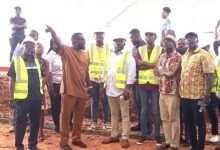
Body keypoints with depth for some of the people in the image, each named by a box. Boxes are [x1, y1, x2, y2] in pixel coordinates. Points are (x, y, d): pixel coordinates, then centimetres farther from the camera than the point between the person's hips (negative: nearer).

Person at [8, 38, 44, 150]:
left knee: (35, 121, 10)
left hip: (37, 96, 5)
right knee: (21, 122, 3)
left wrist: (42, 92, 12)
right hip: (22, 97, -5)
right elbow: (12, 80, -2)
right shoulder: (16, 61, -1)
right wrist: (11, 96, -6)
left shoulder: (37, 62, 13)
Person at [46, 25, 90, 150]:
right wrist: (52, 31, -44)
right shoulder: (66, 50, -6)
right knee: (66, 116, 3)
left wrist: (89, 85, 18)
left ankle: (76, 138, 29)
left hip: (82, 90, 6)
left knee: (79, 116, 15)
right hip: (69, 90, -6)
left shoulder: (86, 54, 11)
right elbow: (58, 43, -26)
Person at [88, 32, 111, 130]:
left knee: (106, 101, 5)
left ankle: (106, 122, 13)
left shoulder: (109, 47, 3)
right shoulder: (90, 47, 4)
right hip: (93, 78, 0)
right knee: (94, 101, 6)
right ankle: (94, 122, 13)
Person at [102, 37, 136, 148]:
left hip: (122, 90, -6)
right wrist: (104, 85, 12)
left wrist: (127, 89, -17)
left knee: (124, 115, 1)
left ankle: (125, 138, 7)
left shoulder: (128, 56, -6)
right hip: (111, 90, 7)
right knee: (114, 114, 14)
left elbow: (131, 74, -12)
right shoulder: (111, 56, 15)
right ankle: (114, 135, 23)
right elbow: (106, 71, 17)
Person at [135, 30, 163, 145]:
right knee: (143, 110, 9)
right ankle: (143, 135, 18)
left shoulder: (160, 50, 0)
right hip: (143, 83, 2)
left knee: (156, 111, 5)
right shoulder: (140, 50, 7)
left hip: (155, 83, -2)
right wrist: (153, 65, -14)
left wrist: (145, 63, -13)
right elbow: (138, 65, -6)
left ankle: (157, 135, 16)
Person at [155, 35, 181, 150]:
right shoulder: (162, 56, 14)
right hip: (162, 91, 7)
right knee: (164, 119, 13)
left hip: (172, 92, -7)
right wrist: (166, 71, -10)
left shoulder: (177, 57, -10)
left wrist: (161, 69, -3)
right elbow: (156, 71, 7)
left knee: (173, 119, 1)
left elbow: (171, 72, -20)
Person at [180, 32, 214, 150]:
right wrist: (180, 90, 11)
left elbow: (209, 75, -13)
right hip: (185, 95, 7)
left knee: (199, 122, 5)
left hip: (198, 96, -7)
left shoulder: (204, 55, -9)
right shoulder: (184, 56, 13)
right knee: (188, 121, 14)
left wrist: (207, 95, -17)